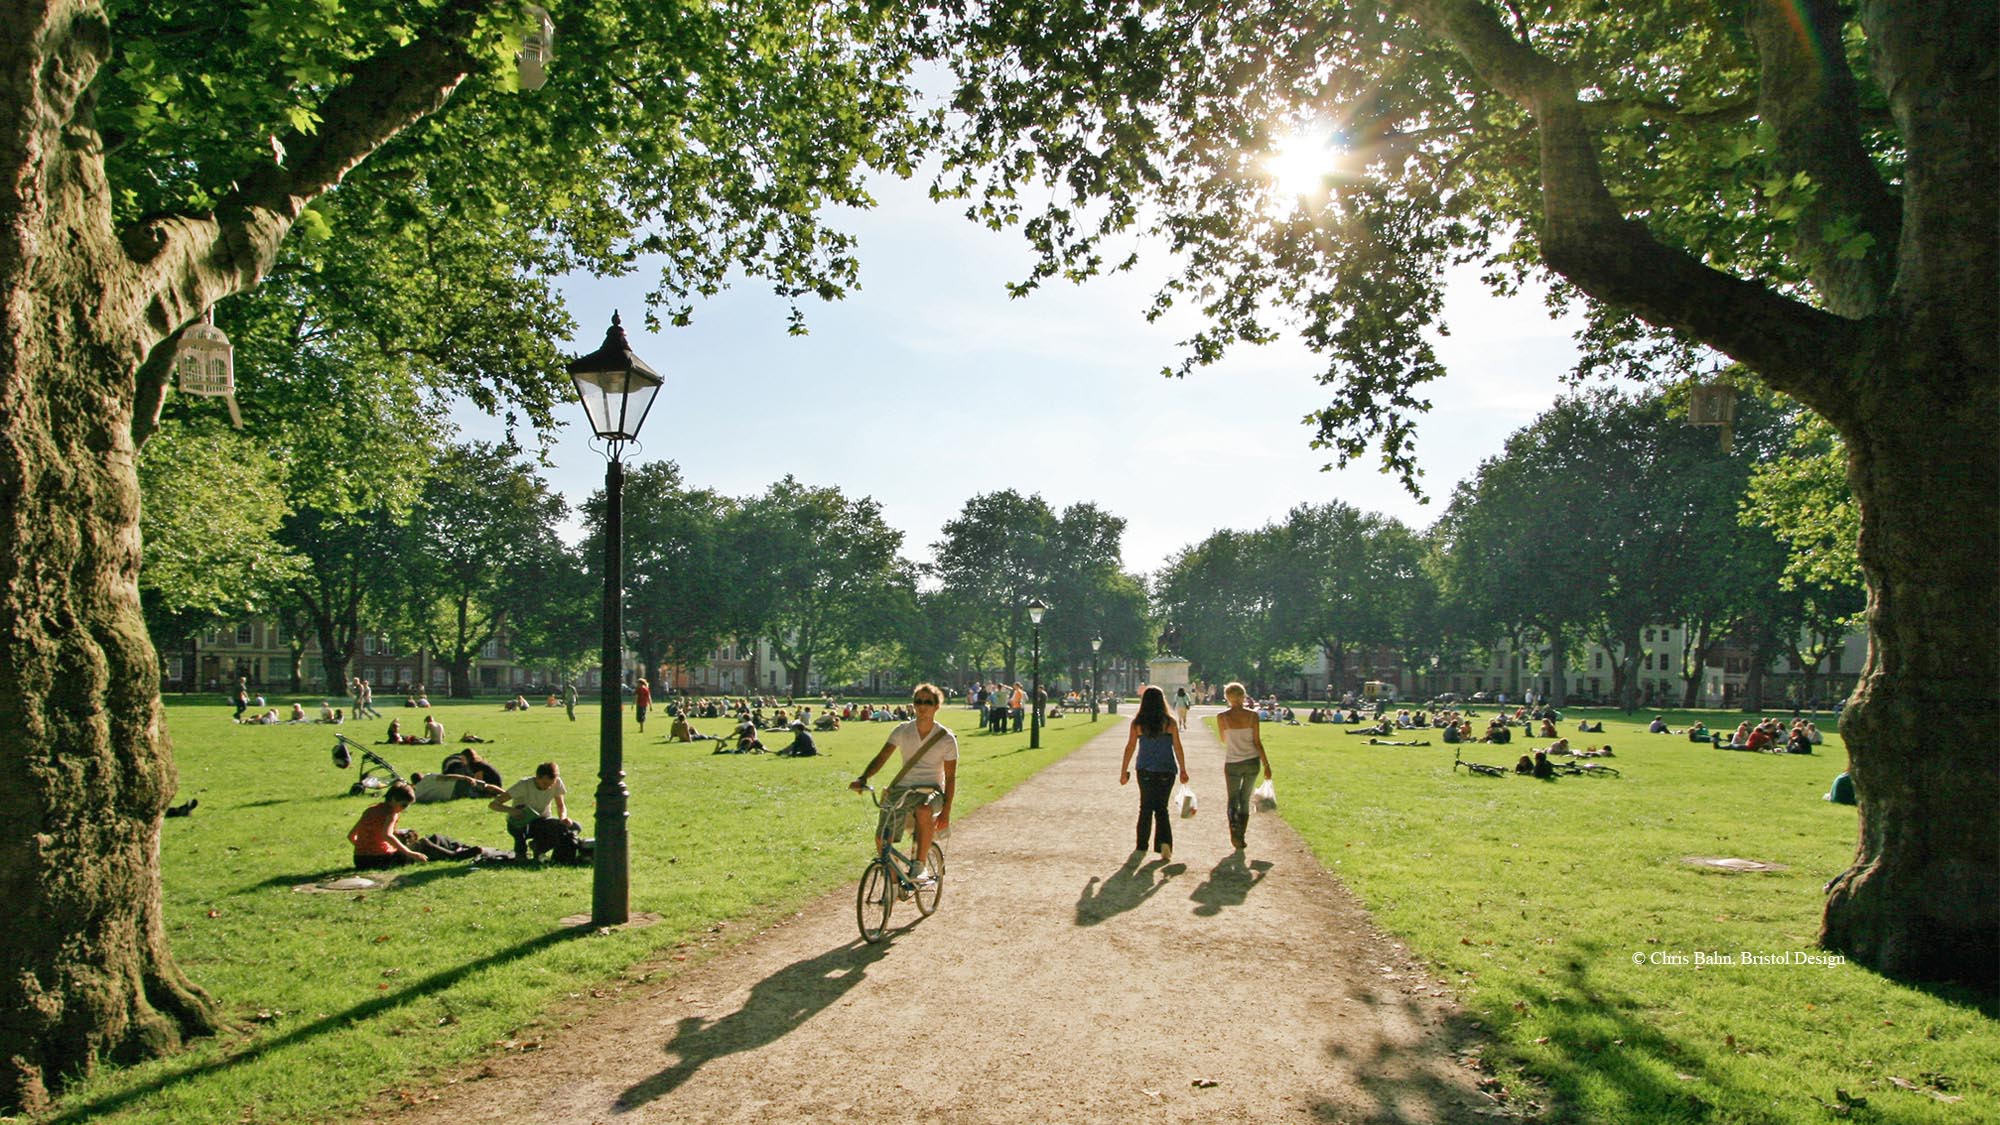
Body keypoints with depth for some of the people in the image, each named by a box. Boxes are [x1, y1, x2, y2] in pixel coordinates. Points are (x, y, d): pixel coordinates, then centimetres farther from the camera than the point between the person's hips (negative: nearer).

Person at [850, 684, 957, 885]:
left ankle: (920, 866, -26)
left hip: (931, 789, -3)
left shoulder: (946, 738, -3)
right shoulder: (902, 731, 2)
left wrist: (946, 811, -8)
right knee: (882, 840, -13)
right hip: (903, 789, 3)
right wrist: (863, 778, -25)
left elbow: (950, 777, -1)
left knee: (924, 811, -40)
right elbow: (881, 757, -6)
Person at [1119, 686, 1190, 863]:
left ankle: (1142, 845, 23)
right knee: (1161, 808, 7)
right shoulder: (1170, 723, -4)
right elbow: (1178, 748, -2)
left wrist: (1123, 771, 6)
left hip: (1145, 771, 0)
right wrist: (1183, 770, 6)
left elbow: (1130, 748, -2)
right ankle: (1164, 843, -12)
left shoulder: (1137, 724, -4)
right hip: (1166, 770, 0)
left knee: (1146, 808, 15)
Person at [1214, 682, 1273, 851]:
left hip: (1232, 763, -1)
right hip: (1252, 761, 1)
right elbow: (1257, 742, -6)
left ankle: (1234, 829, -15)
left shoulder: (1222, 717, -6)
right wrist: (1267, 765, 1)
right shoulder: (1252, 715, -7)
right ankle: (1241, 836, 15)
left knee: (1233, 799, 10)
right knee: (1245, 800, 16)